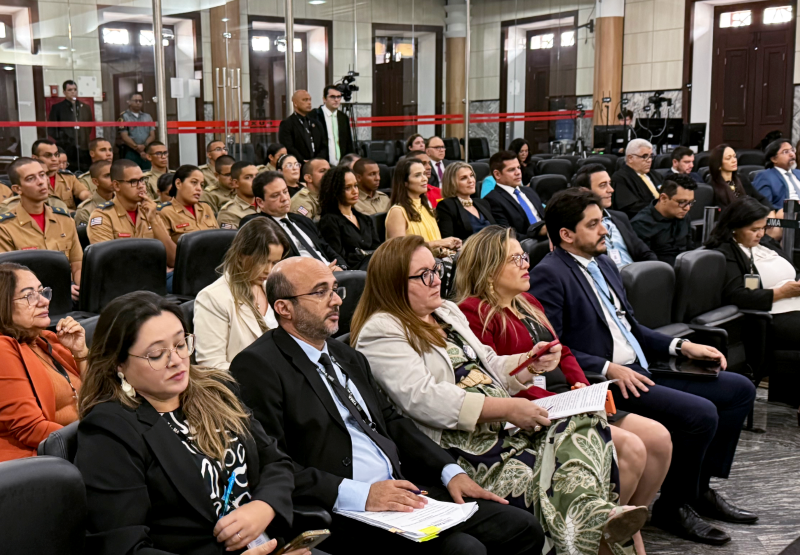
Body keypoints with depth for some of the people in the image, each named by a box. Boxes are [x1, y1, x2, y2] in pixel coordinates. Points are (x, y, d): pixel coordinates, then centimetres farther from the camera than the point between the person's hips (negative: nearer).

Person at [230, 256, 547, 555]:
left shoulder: (347, 356, 19)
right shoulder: (257, 366, -7)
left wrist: (450, 471, 7)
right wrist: (358, 494, -21)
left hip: (401, 490, 8)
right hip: (342, 514, -8)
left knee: (522, 529, -2)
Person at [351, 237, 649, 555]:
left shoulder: (447, 312, 23)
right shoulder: (380, 332, -5)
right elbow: (422, 398, -18)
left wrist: (531, 364, 4)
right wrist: (506, 408, -21)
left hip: (500, 425, 8)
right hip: (460, 448, -8)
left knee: (583, 421, -18)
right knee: (530, 477, -33)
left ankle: (592, 512, -39)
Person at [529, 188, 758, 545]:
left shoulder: (603, 264, 19)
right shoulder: (549, 276, -11)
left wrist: (682, 346, 11)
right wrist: (607, 368, -23)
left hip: (638, 372, 10)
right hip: (604, 383, -10)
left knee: (739, 389, 7)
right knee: (700, 413, -25)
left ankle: (700, 489, 14)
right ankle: (673, 507, -3)